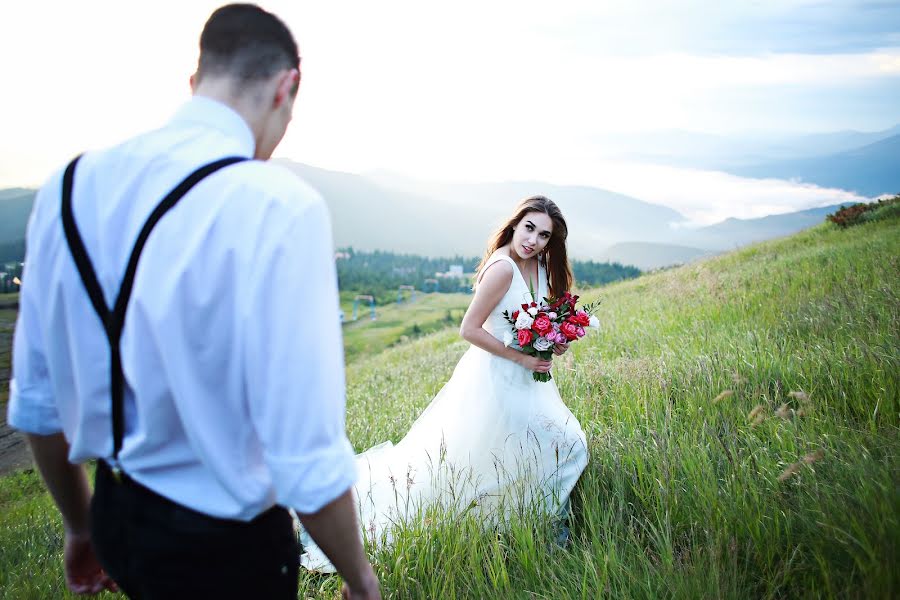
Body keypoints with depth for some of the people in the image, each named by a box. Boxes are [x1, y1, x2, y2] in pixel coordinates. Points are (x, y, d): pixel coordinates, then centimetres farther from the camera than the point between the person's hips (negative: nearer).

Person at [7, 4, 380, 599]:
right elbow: (307, 464, -25)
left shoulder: (71, 186, -5)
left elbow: (36, 402, 3)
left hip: (115, 516, 6)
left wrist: (82, 527, 18)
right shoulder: (280, 208, -25)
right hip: (223, 547, -5)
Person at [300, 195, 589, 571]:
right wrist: (521, 357, -20)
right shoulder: (502, 268, -24)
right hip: (495, 380, -9)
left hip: (526, 380, 9)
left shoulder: (540, 266, 3)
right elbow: (469, 329, -23)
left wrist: (555, 342, -2)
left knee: (567, 445, 16)